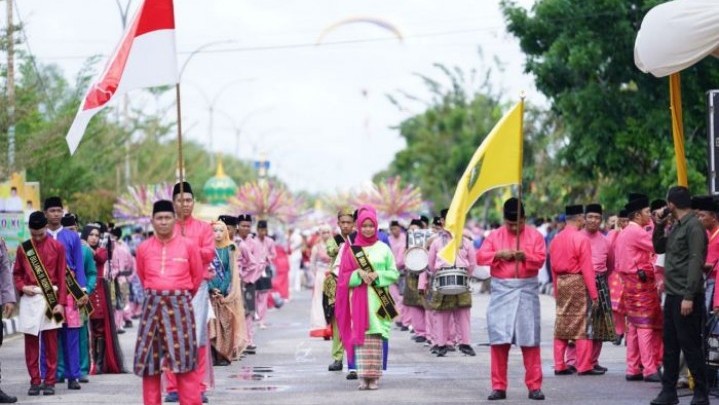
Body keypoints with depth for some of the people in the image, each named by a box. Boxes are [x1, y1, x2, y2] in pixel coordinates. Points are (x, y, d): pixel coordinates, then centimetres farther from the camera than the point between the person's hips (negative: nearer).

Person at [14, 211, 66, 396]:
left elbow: (62, 276, 1)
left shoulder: (57, 247, 2)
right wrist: (22, 286, -7)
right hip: (29, 299, 2)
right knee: (31, 342, 2)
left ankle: (50, 381, 5)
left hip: (50, 298, -2)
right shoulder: (23, 248, 8)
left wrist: (61, 303, -5)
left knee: (51, 342, 1)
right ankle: (35, 381, 8)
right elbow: (16, 274, 14)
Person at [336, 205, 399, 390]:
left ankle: (375, 376, -1)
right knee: (360, 336, -4)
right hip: (358, 299, 0)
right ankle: (364, 376, -1)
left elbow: (394, 273, 6)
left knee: (376, 337, -4)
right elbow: (344, 276, 5)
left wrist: (377, 275, -10)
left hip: (378, 299, 0)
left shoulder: (383, 248, 7)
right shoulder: (351, 249, 8)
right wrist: (359, 274, -12)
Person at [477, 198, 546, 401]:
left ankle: (534, 386, 2)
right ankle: (499, 386, 3)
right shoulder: (495, 235, 8)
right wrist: (499, 254, -17)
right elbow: (480, 256, -1)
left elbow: (540, 259, -4)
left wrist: (525, 256, -22)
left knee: (530, 340, -1)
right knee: (498, 340, -2)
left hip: (527, 291, -1)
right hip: (501, 291, 1)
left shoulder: (535, 235, 5)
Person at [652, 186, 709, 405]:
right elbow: (659, 248, 26)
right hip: (672, 294, 9)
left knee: (691, 345, -4)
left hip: (686, 296, -9)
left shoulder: (694, 227, -14)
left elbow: (696, 262, -20)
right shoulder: (676, 226, 14)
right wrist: (658, 226, 9)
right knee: (670, 345, 12)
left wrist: (689, 296, -24)